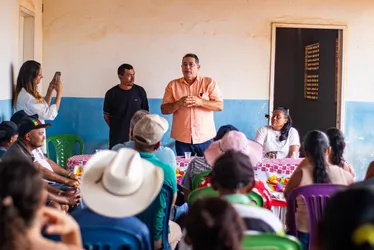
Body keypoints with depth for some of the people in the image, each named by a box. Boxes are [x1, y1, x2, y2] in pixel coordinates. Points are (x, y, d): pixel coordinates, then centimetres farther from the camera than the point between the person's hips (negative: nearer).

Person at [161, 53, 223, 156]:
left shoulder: (209, 82, 2)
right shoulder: (172, 85, 5)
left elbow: (220, 106, -3)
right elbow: (164, 109, 4)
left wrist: (200, 102, -18)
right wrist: (178, 103, -14)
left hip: (205, 138, -1)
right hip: (182, 138, 1)